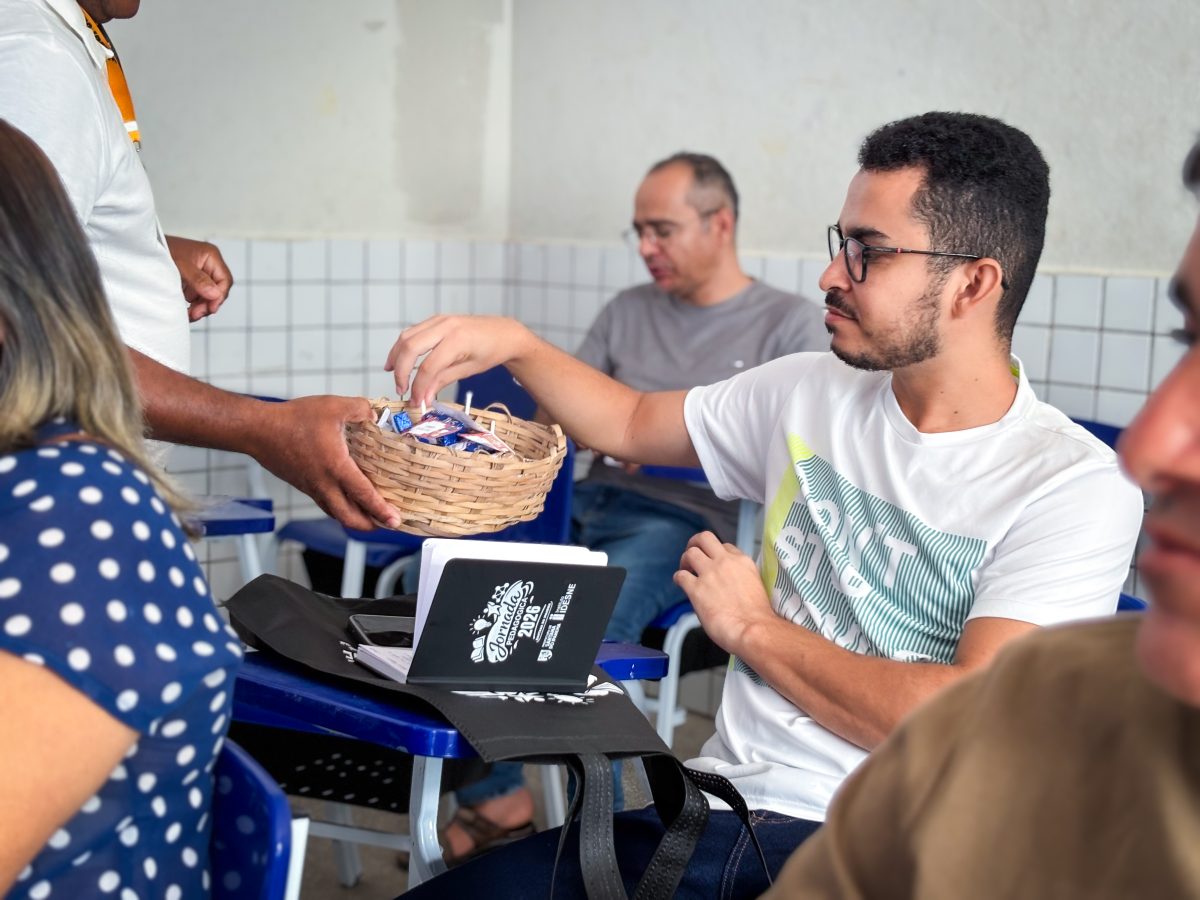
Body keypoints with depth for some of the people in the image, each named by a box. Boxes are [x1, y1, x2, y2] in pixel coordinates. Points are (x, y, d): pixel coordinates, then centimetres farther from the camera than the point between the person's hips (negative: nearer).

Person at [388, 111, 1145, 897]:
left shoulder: (1074, 485, -8)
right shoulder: (808, 392, 9)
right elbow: (632, 425, 24)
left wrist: (753, 628, -6)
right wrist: (514, 343, 7)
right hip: (717, 800, 5)